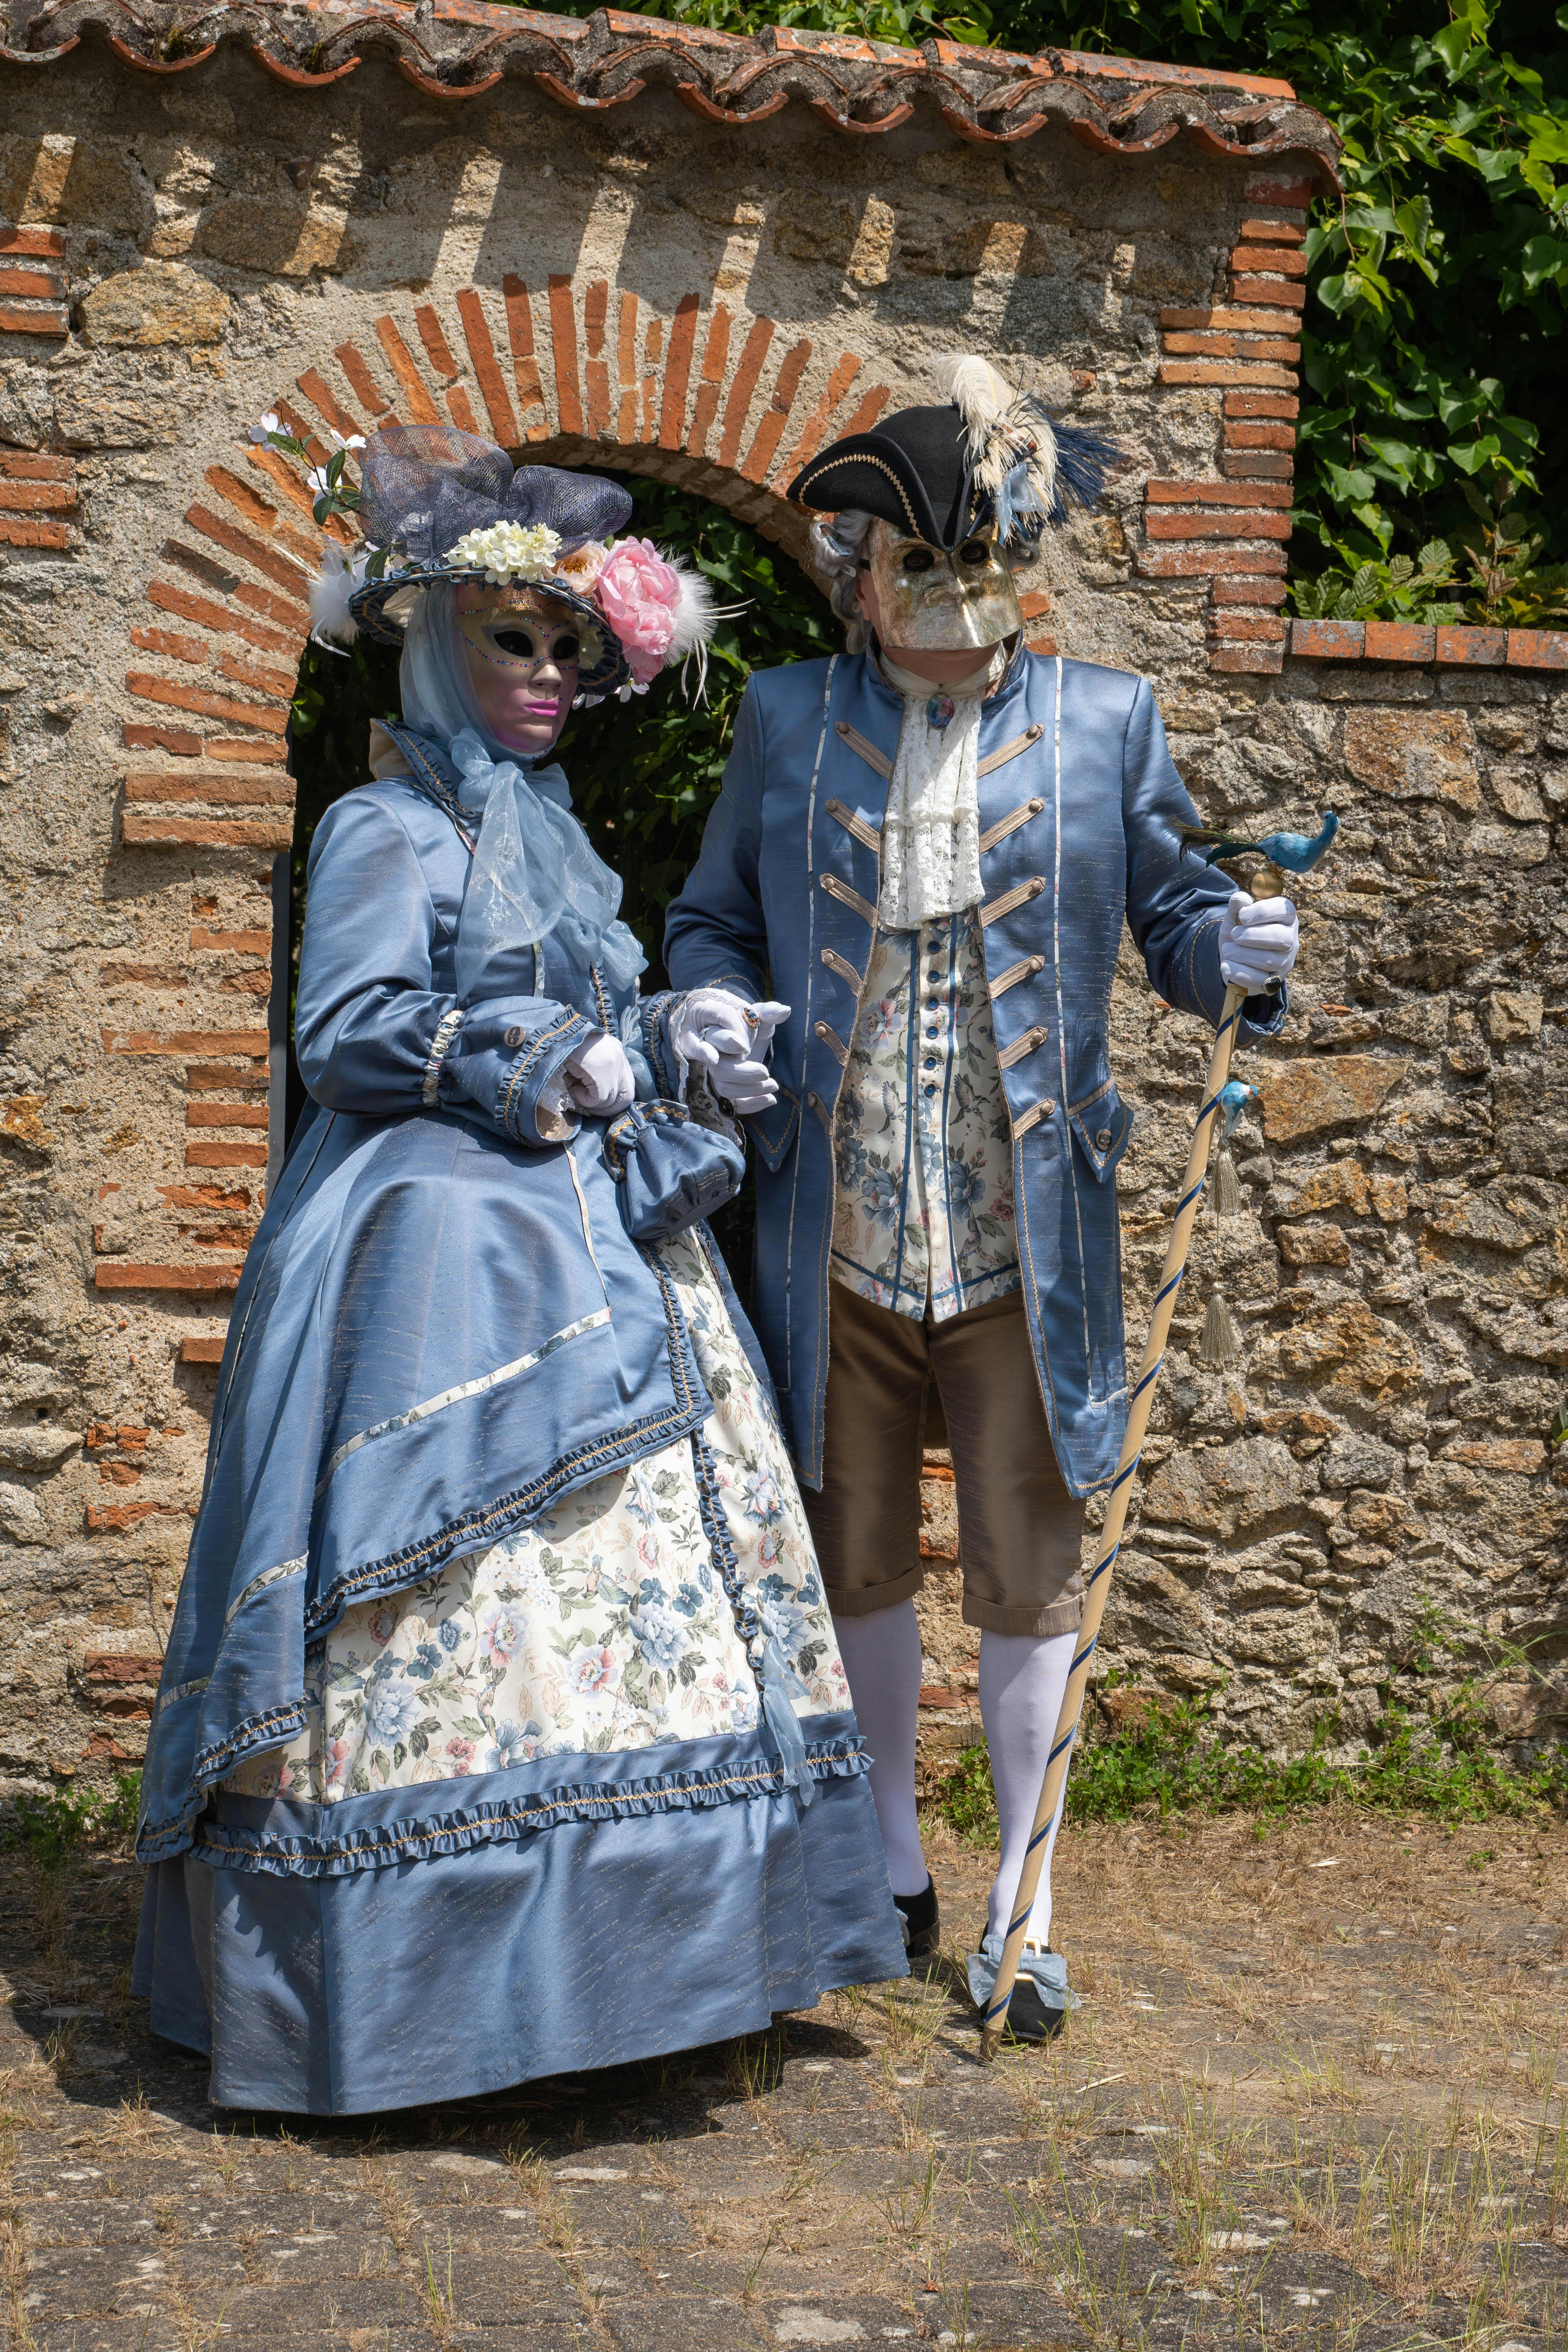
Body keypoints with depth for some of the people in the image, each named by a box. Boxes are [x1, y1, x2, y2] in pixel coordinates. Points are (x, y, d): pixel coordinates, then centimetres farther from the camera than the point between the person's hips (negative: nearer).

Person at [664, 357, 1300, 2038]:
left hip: (1026, 1240, -1)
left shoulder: (1103, 722, 3)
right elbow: (710, 922, 14)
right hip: (837, 1235, 2)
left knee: (1027, 1575, 4)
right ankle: (890, 1862, 35)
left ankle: (1023, 1902, 19)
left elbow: (1172, 914, 5)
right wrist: (717, 1019, -7)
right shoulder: (786, 720, 6)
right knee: (859, 1564, 15)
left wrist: (1240, 948, -18)